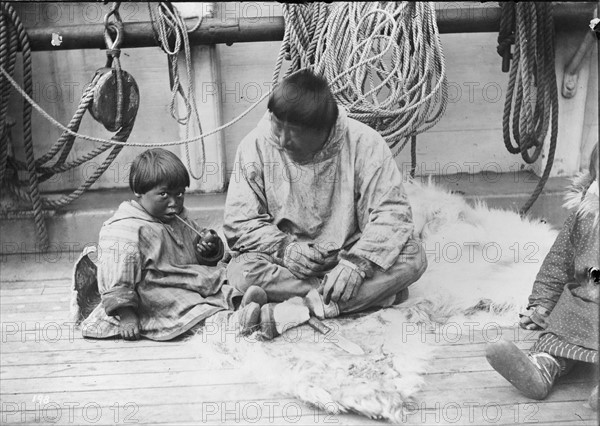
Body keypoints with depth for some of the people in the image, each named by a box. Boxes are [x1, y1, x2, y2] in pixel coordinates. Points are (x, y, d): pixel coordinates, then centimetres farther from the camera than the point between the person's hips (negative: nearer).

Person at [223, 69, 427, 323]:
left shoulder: (363, 143, -12)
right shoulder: (256, 145, -8)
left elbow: (392, 213, -16)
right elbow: (239, 222, -6)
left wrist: (357, 263, -30)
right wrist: (283, 248, -23)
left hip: (348, 256, 0)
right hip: (287, 265, 1)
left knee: (412, 256, -25)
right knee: (240, 271, -30)